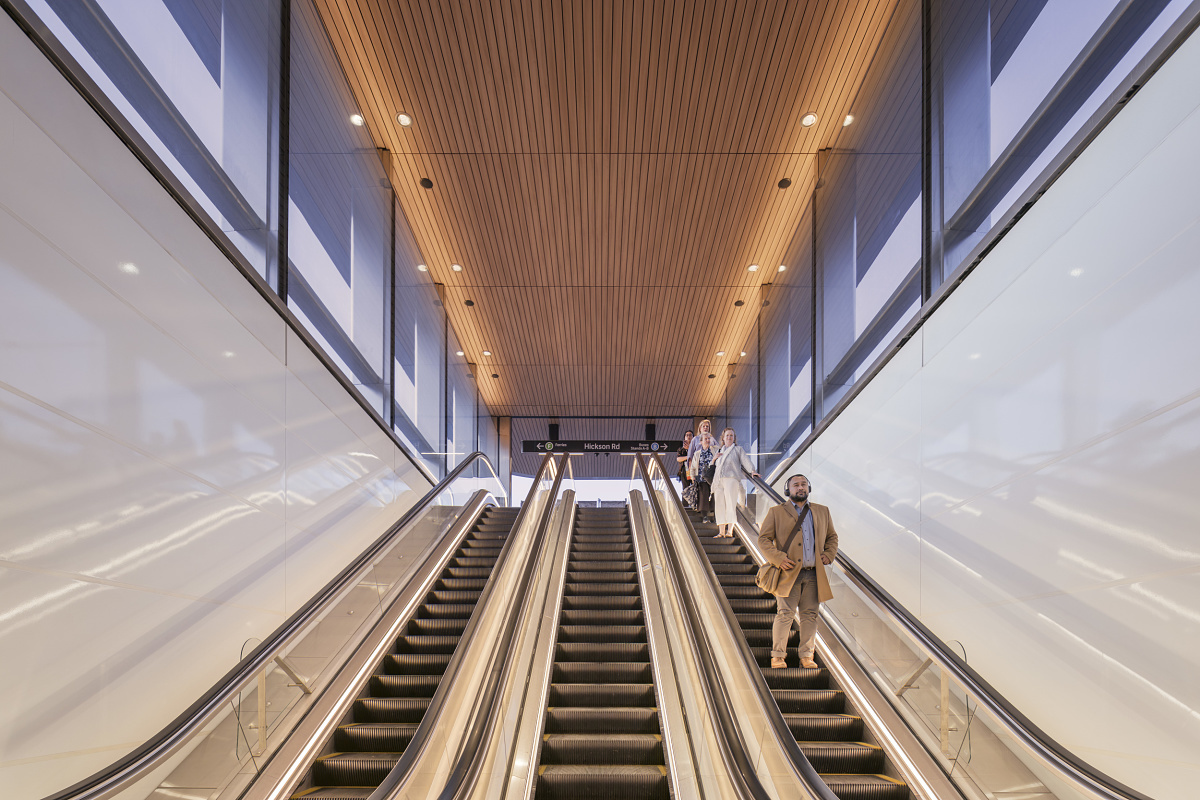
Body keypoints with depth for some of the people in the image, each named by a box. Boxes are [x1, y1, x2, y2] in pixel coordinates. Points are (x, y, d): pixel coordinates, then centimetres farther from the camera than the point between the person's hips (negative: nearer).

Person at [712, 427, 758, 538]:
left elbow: (745, 460, 3)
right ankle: (721, 532, -2)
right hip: (719, 481, 4)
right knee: (720, 506, -3)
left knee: (730, 505, -14)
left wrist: (752, 470, -13)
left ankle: (729, 531, -19)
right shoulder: (720, 451, 25)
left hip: (731, 478, -4)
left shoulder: (738, 449, 14)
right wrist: (715, 458, 12)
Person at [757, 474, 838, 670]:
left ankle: (807, 656, 15)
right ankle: (778, 655, 5)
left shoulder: (822, 512, 16)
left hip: (814, 574, 3)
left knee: (810, 615, 5)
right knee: (785, 614, -5)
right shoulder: (776, 512, 5)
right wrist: (778, 558, -11)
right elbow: (763, 539, 2)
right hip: (789, 573, -3)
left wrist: (829, 555, 7)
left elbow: (832, 536, 25)